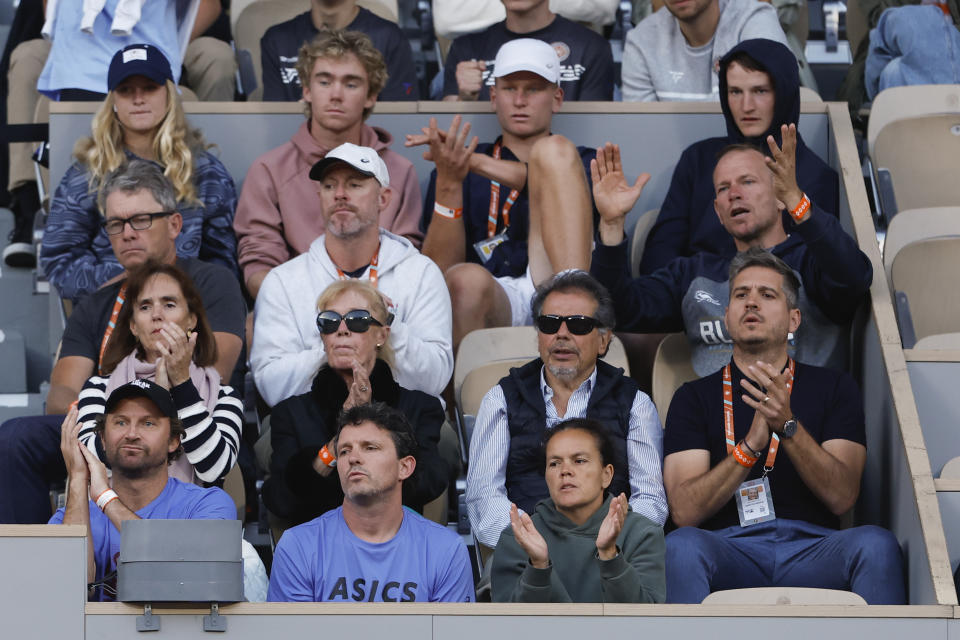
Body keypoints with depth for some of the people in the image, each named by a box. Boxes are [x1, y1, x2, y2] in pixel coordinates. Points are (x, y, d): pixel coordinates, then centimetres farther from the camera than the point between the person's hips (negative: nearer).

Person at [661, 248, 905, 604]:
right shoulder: (695, 397, 15)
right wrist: (750, 445, -13)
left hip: (811, 551, 1)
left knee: (876, 544, -32)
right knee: (681, 545, -35)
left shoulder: (834, 388, 17)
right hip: (730, 548, -1)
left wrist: (788, 426, -13)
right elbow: (684, 511, 1)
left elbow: (841, 497, 2)